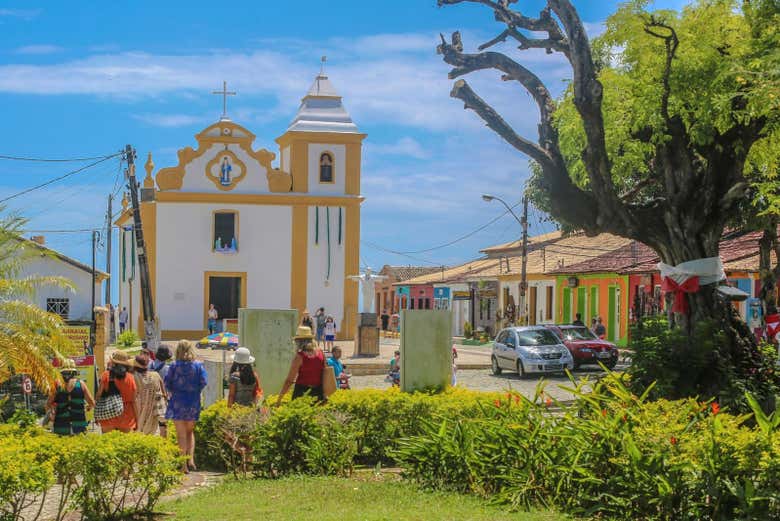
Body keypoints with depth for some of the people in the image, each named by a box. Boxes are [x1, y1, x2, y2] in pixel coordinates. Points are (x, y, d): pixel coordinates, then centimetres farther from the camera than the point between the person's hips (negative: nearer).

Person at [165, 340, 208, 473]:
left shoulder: (174, 366, -5)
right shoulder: (198, 366, -2)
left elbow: (167, 383, -6)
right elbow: (203, 382, -7)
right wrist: (195, 391, 10)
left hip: (177, 402, -2)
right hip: (193, 402, 2)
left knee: (181, 434, 4)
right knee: (190, 432, 19)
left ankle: (184, 465, 1)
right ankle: (191, 459, 6)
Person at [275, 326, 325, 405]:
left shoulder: (299, 356, -10)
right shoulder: (320, 353, 3)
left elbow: (289, 380, -10)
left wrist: (279, 399, -5)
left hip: (302, 391, -4)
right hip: (318, 392, 5)